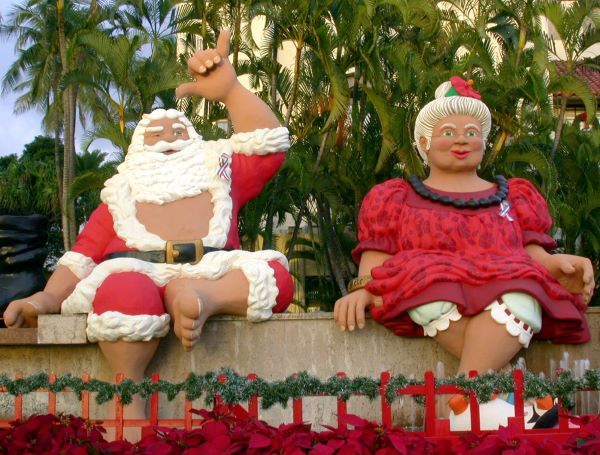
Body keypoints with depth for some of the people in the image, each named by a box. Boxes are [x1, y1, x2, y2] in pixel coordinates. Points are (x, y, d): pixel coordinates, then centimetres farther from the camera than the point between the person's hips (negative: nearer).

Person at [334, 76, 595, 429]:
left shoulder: (514, 198, 30)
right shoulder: (397, 199, 26)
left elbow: (533, 254, 16)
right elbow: (376, 261, 13)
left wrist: (556, 266, -8)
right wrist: (362, 291, -10)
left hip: (507, 300, 1)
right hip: (420, 298, -1)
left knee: (521, 285, -36)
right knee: (433, 277, -37)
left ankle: (465, 394, -51)